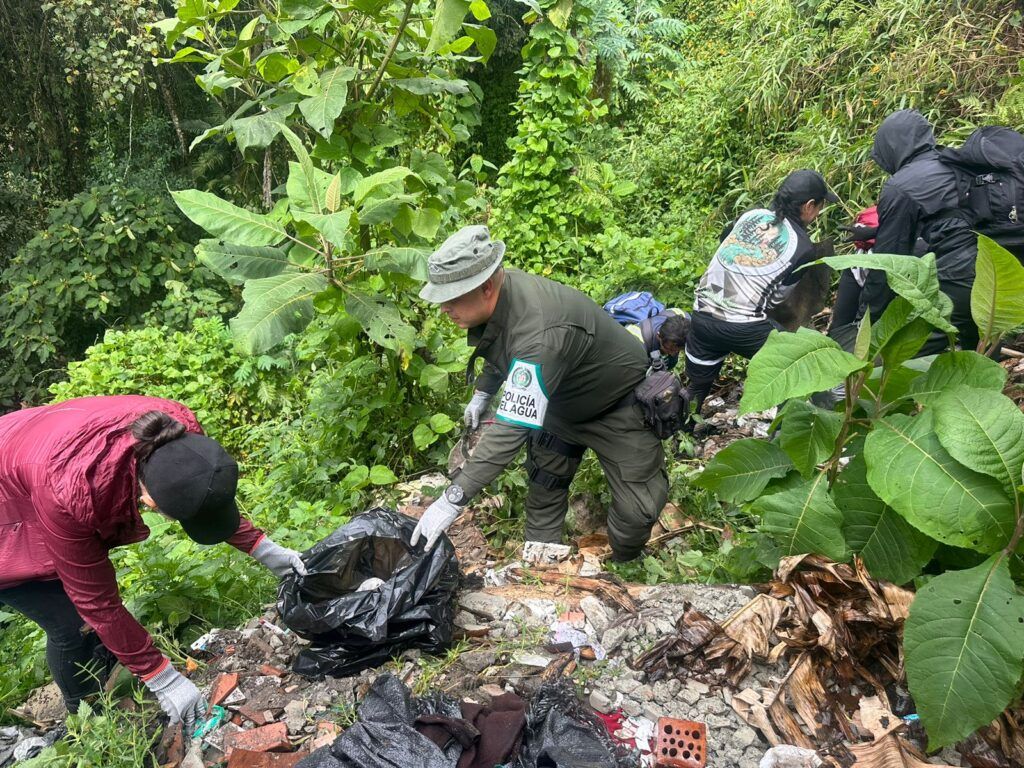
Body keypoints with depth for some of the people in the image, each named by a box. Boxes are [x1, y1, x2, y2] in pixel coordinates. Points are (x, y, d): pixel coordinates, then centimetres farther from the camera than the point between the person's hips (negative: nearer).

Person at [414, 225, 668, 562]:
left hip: (617, 404, -8)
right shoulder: (497, 297, -17)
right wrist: (482, 393, 13)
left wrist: (452, 500, -45)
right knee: (543, 490, 13)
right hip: (560, 402, 8)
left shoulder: (538, 335, -44)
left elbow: (512, 428, -46)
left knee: (637, 509, -7)